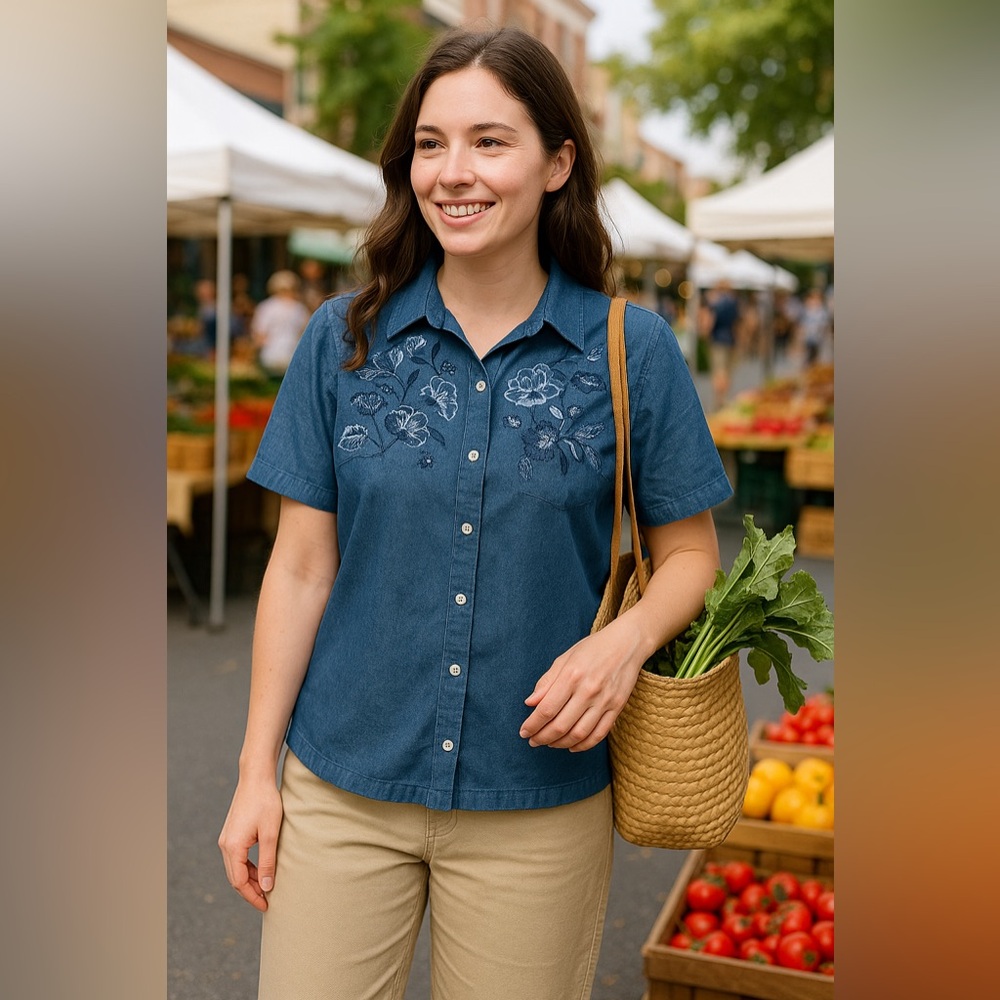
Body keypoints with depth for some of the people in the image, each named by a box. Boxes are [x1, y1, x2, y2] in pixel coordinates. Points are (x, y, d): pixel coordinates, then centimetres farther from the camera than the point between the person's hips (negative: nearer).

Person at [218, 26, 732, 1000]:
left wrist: (627, 636, -18)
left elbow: (688, 552, 3)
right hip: (342, 788, 1)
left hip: (537, 801, -1)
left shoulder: (629, 349, -4)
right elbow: (301, 565, 1)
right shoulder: (344, 337, 0)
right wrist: (258, 769, 1)